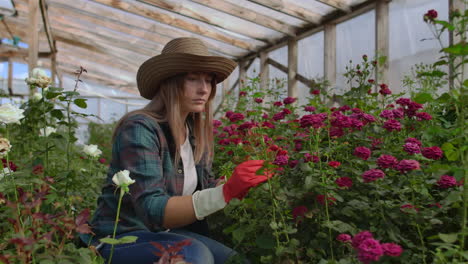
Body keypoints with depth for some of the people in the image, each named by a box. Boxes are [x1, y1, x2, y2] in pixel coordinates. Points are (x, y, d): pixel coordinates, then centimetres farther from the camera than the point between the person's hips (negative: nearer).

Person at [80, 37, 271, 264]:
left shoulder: (196, 133, 0)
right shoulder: (140, 129, -23)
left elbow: (203, 188, 4)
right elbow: (152, 211, -31)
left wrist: (238, 186, -15)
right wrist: (226, 192, -41)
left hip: (165, 234, 7)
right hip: (120, 239, -6)